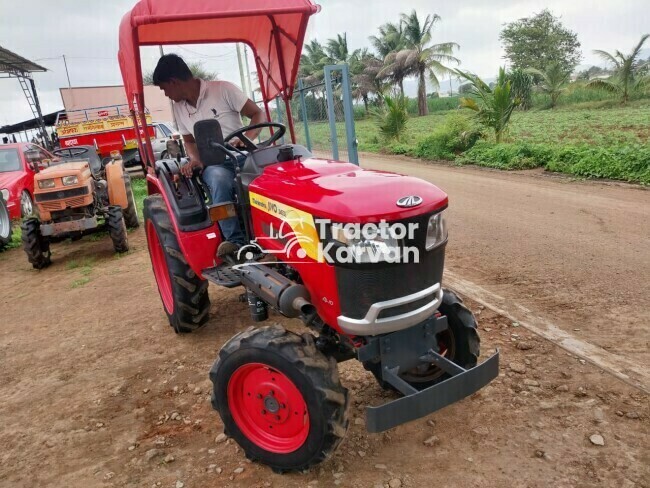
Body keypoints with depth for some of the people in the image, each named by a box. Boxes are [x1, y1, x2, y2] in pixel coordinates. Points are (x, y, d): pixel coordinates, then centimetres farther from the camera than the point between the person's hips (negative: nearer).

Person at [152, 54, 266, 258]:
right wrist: (194, 159, 0)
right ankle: (236, 241, -34)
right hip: (212, 164, 3)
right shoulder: (179, 108, 13)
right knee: (219, 180, -37)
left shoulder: (223, 89, -4)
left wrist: (247, 139, -23)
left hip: (242, 156, -2)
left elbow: (258, 114, -4)